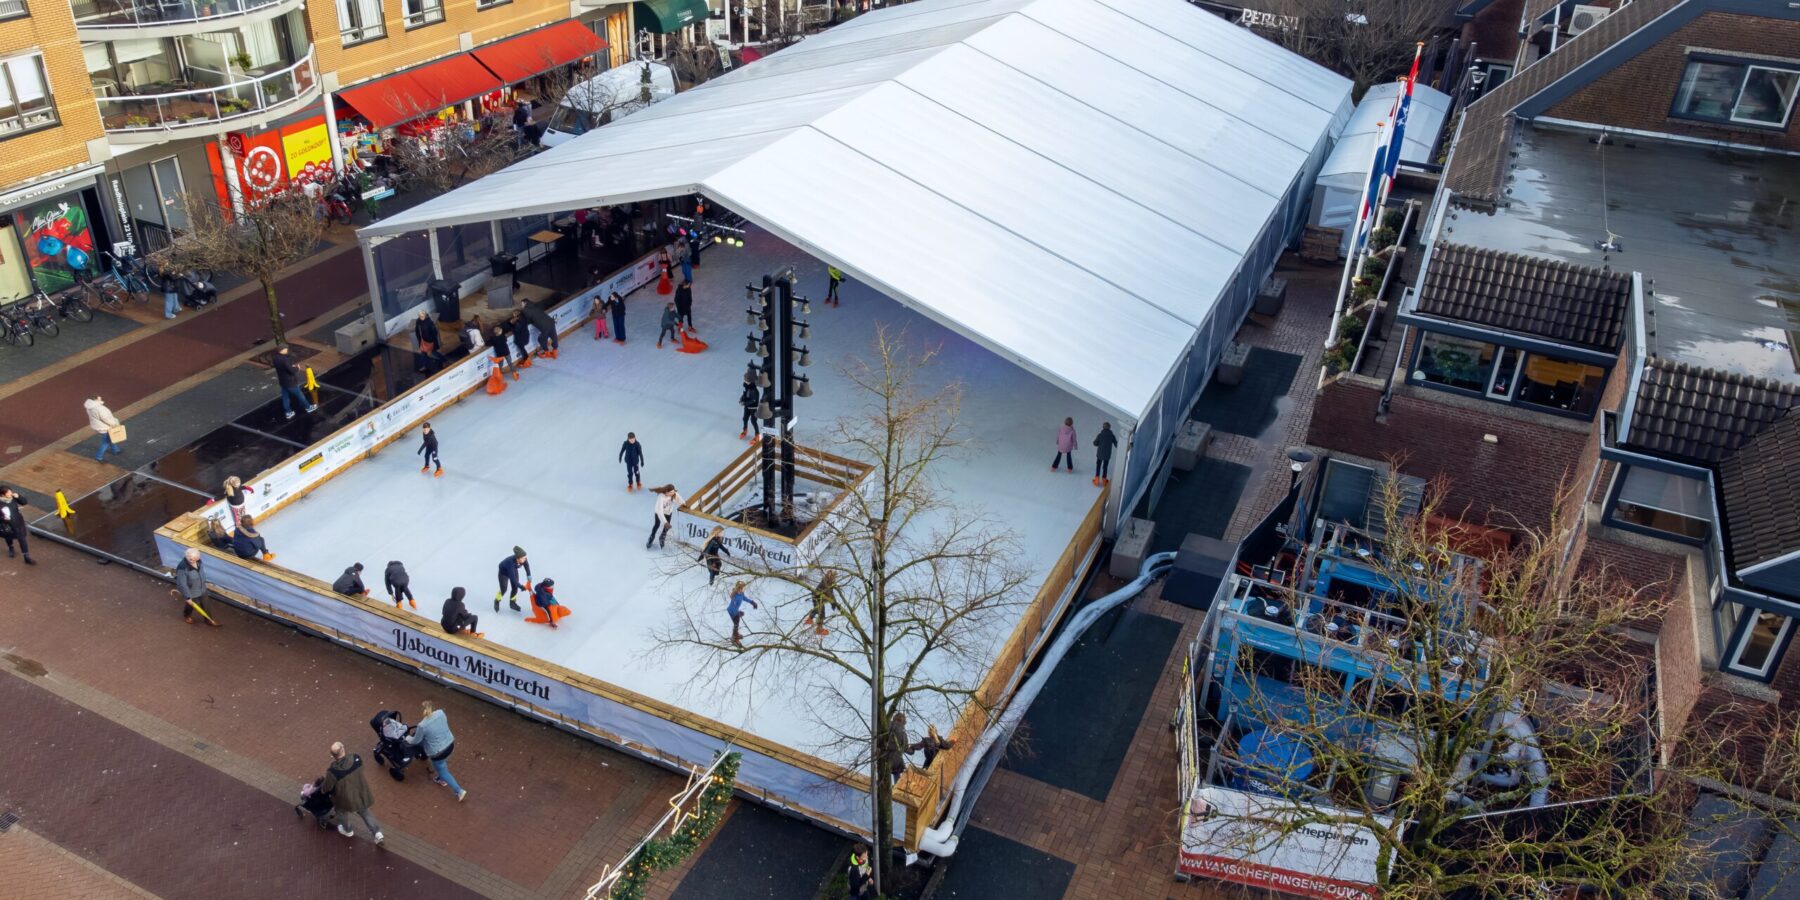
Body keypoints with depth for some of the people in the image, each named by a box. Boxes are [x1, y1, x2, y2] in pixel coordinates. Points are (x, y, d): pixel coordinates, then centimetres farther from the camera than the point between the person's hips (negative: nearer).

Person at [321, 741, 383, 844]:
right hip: (360, 793, 3)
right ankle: (378, 833, 32)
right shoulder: (356, 759, -27)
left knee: (342, 812, 32)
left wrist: (322, 789, 8)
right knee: (364, 812, 30)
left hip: (346, 798, -3)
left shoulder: (333, 772, -37)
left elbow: (327, 787, -16)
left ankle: (348, 831, 59)